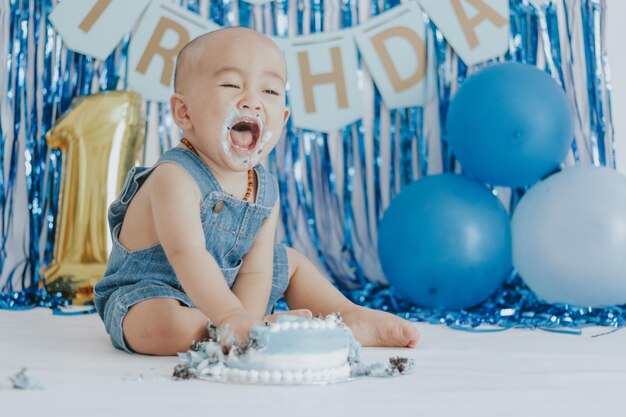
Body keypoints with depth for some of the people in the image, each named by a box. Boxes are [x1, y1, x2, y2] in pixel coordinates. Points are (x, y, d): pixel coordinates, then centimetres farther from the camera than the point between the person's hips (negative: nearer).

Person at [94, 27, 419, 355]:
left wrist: (247, 321, -29)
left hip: (225, 288, 8)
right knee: (165, 326, -39)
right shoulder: (175, 178, -31)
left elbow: (255, 269, -11)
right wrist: (234, 318, -53)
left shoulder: (266, 192, -6)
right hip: (150, 294, -8)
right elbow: (185, 253, -43)